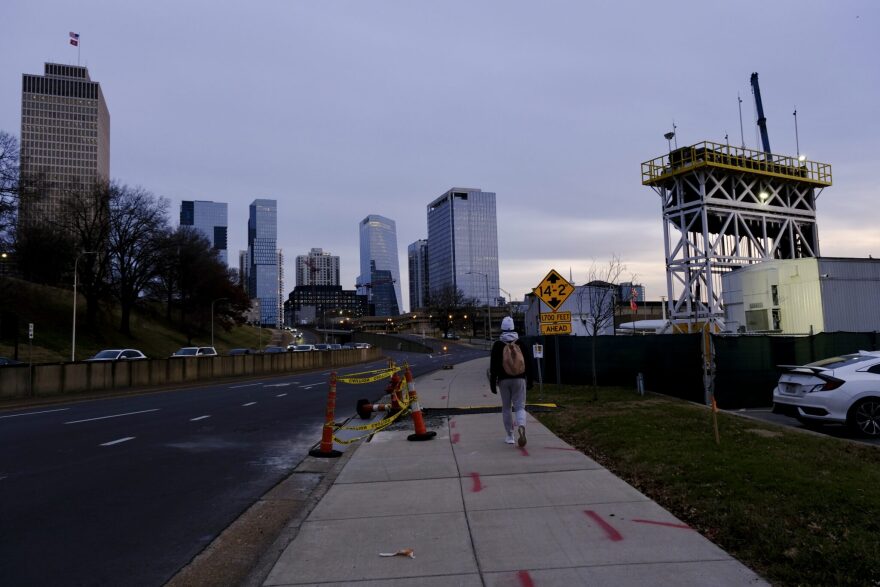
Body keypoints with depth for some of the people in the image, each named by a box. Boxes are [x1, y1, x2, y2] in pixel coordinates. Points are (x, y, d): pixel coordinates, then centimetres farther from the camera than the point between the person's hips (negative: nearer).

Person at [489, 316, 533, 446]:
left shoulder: (498, 345, -3)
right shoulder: (521, 344, 2)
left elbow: (493, 366, -4)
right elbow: (528, 364, 4)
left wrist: (492, 383, 2)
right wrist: (529, 381, 12)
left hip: (503, 380, -1)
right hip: (519, 380, 1)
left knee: (506, 408, 10)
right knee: (520, 406, 4)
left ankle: (509, 436, 15)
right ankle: (521, 427, -24)